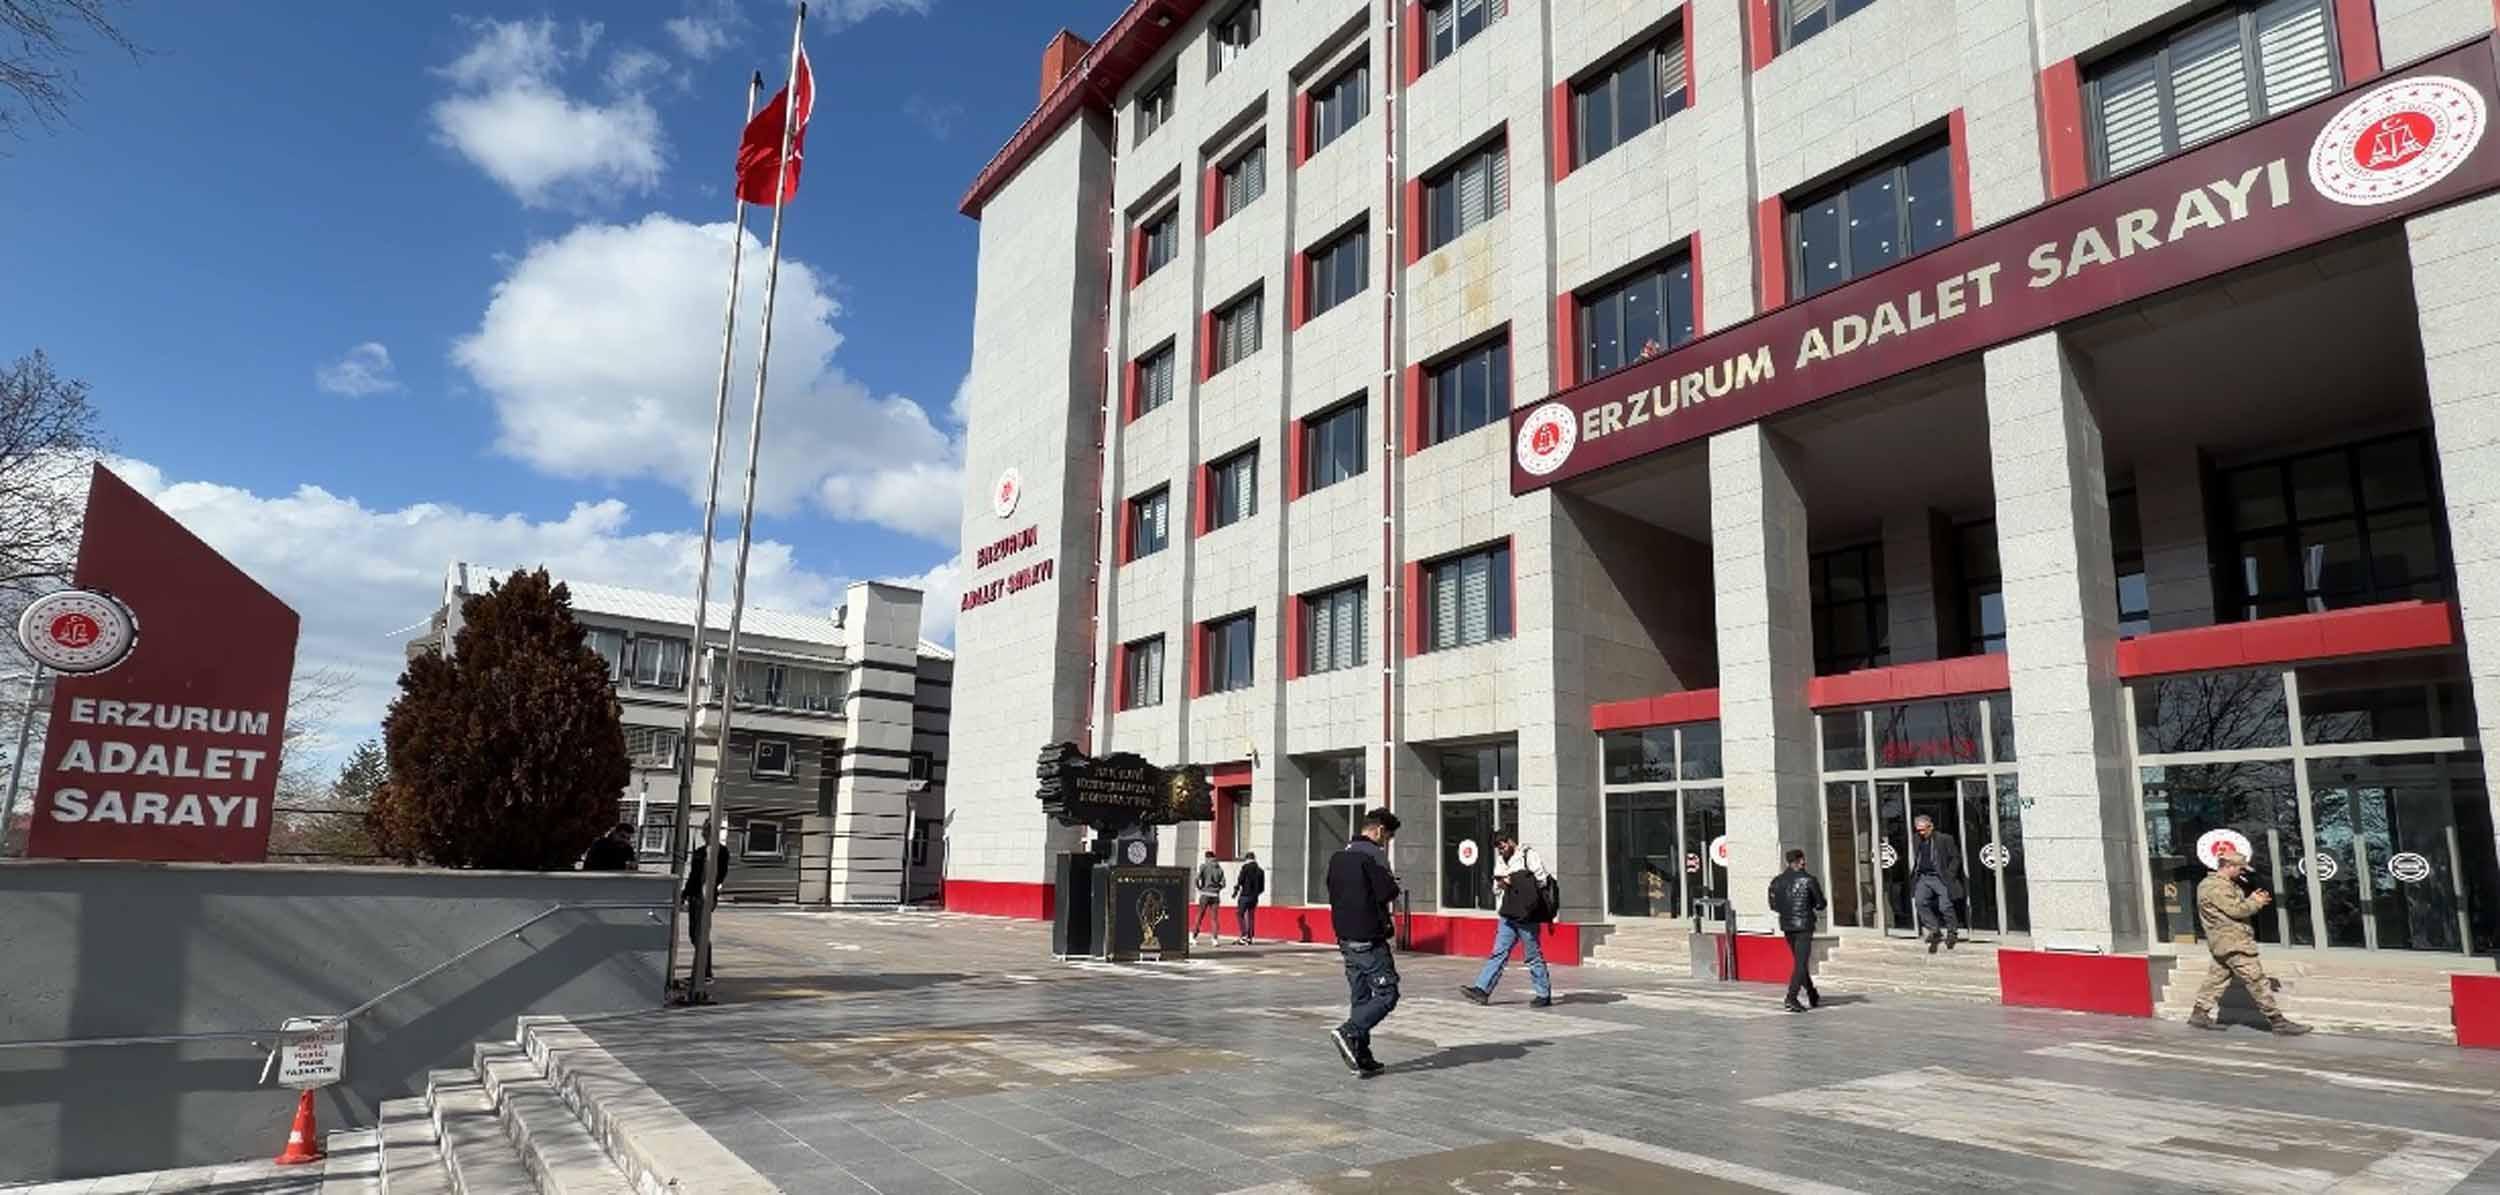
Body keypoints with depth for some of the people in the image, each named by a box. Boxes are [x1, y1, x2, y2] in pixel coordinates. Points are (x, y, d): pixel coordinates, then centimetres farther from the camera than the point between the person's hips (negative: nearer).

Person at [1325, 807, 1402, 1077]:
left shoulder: (1338, 857, 14)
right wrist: (1393, 885, 5)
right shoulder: (1373, 853, -12)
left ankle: (1362, 1059, 12)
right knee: (1386, 994, -3)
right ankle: (1349, 1033, -17)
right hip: (1369, 940, -8)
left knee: (1360, 998, 12)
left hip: (1346, 938, 9)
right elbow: (1388, 893, -19)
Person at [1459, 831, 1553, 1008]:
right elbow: (1496, 887, 22)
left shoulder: (1528, 855, -6)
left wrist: (1515, 882, -12)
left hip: (1527, 915, -7)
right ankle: (1482, 990, -1)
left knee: (1533, 955, 0)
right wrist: (1500, 884, -2)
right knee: (1499, 952, 3)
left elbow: (1542, 879, -11)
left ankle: (1545, 995, 10)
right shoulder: (1501, 861, 16)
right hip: (1509, 915, 7)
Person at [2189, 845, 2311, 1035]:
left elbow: (2237, 906, 22)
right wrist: (2256, 903, -4)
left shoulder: (2225, 884, 20)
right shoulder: (2215, 887, -17)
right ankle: (2276, 1020, -4)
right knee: (2256, 980, -7)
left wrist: (2251, 900, 6)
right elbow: (2236, 910, -19)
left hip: (2226, 942, 11)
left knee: (2217, 978, 11)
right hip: (2232, 943, -11)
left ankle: (2199, 1013, 14)